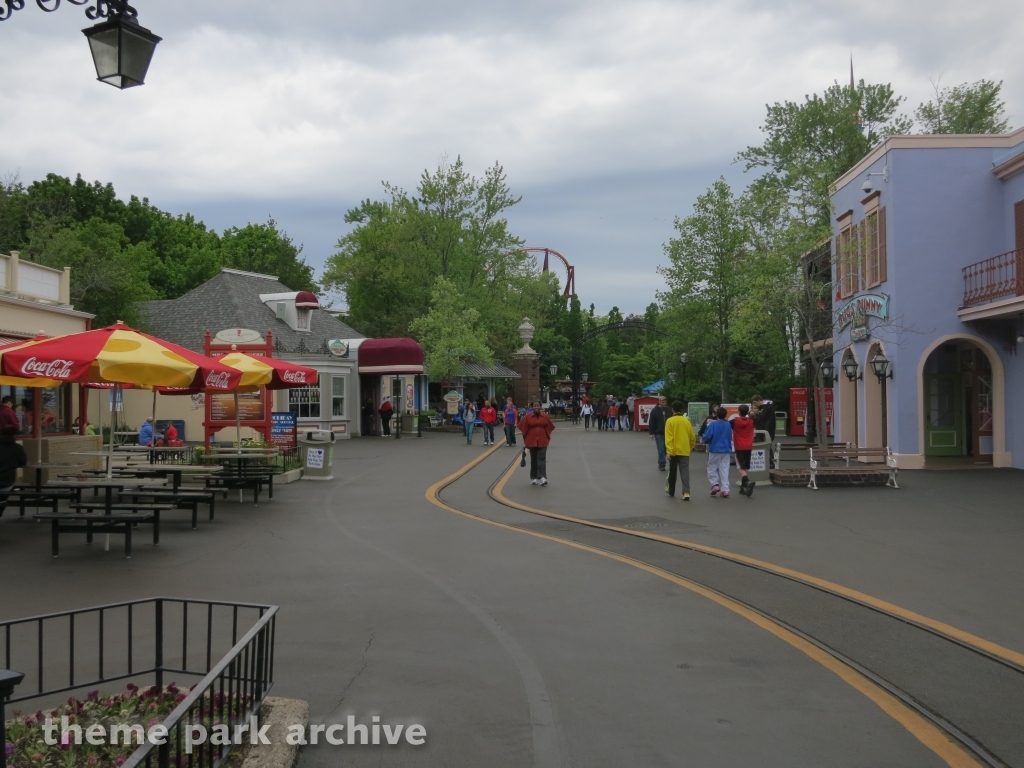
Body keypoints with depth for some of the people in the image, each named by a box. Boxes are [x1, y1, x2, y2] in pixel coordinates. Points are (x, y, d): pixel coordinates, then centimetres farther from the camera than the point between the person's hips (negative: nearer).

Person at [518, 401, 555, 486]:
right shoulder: (528, 417, -3)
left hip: (542, 442, -1)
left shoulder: (545, 416, -1)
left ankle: (542, 478, -15)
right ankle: (535, 478, 18)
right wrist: (526, 439, 8)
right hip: (531, 441, 1)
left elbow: (549, 428, 9)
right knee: (533, 460, 9)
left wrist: (547, 437, 10)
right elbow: (523, 428, 4)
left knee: (541, 459, -9)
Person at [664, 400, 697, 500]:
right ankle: (686, 492, -10)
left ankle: (671, 491, 28)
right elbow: (692, 437, 8)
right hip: (685, 451, 2)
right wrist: (690, 447, 23)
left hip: (674, 451, -2)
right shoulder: (687, 421, 3)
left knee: (672, 472, 13)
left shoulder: (670, 421, -7)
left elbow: (668, 438, -13)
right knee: (685, 472, 1)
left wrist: (669, 451, -13)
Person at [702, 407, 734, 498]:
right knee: (724, 470, 5)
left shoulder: (713, 424, -10)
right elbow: (730, 438, 13)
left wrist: (706, 442, 8)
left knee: (712, 468, 13)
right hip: (726, 450, 3)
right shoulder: (728, 425, 3)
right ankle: (725, 490, 0)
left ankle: (715, 484, 0)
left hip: (714, 450, -3)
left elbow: (707, 436, -13)